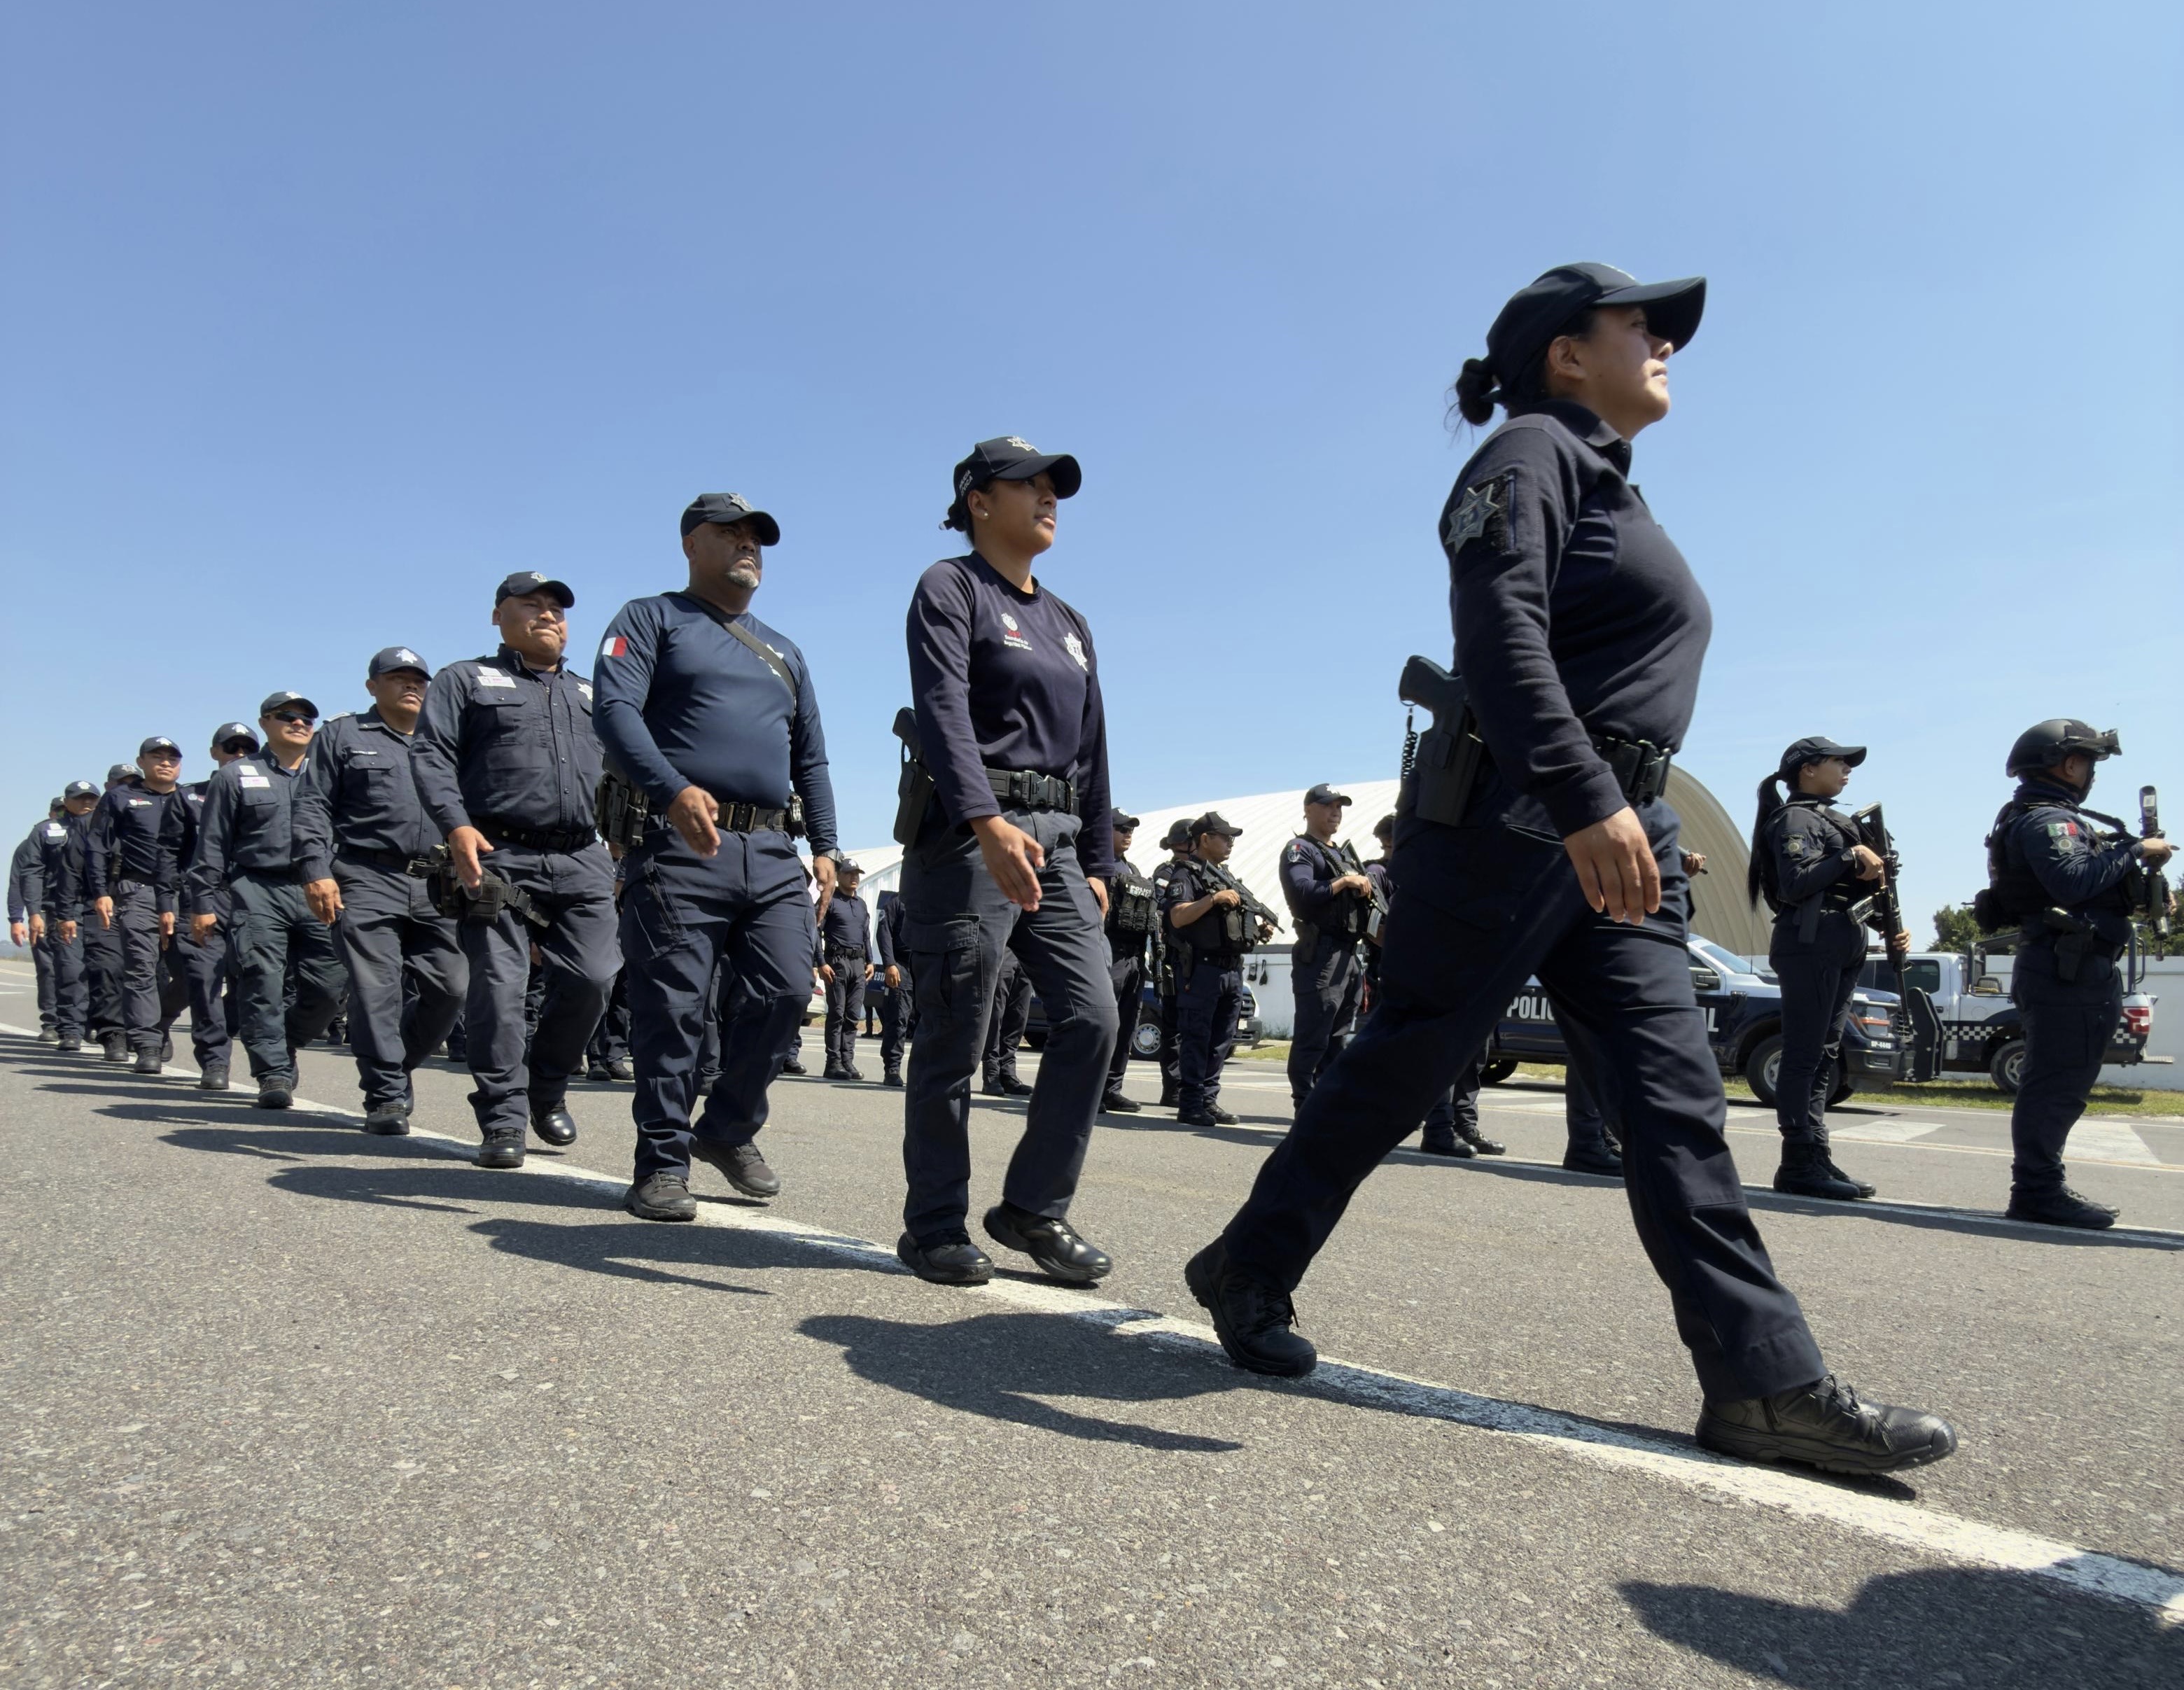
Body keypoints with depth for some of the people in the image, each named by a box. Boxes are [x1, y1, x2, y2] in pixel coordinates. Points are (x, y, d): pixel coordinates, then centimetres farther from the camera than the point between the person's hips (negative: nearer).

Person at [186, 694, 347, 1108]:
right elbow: (211, 845, 9)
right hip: (259, 891, -2)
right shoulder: (235, 776, 12)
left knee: (330, 987, -6)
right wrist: (203, 902, 2)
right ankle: (274, 1073, -5)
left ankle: (281, 1048, 19)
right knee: (263, 984, -11)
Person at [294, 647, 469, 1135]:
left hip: (437, 886, 3)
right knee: (376, 989, -8)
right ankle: (386, 1095, -1)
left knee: (450, 984, -4)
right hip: (366, 880, -3)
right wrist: (316, 871, -8)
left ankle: (396, 1065, 18)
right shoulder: (343, 736, 12)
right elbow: (313, 808, 4)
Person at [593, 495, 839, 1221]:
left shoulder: (784, 653, 28)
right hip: (678, 843, -5)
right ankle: (662, 1161, 7)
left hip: (773, 853, 5)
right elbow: (615, 710, -7)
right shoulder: (651, 619, 10)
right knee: (673, 1006, -5)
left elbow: (811, 758, 26)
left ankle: (729, 1129, 16)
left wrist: (824, 845, 12)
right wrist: (673, 790, -24)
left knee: (784, 991, -4)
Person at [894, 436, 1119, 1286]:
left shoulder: (1069, 623, 23)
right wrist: (987, 823, -31)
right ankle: (935, 1227, 10)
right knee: (954, 1037, -3)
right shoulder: (950, 589, 0)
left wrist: (1096, 863, 15)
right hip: (967, 831, -7)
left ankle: (1035, 1207, 8)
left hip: (1054, 839, 7)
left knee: (1091, 1014, -5)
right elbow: (943, 707, -17)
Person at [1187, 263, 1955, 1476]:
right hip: (1509, 822, -9)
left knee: (1677, 1095, 0)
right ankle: (1248, 1272, 15)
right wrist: (1583, 798, -30)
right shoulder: (1532, 452, -3)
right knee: (1399, 1067, -2)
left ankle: (1767, 1380, 0)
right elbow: (1500, 629, -20)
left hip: (1618, 833, 9)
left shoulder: (1613, 491, 26)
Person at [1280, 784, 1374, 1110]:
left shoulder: (1343, 855, 25)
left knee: (1338, 1041, 11)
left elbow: (1358, 896, 28)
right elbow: (1303, 893, -19)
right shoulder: (1299, 850, -2)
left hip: (1349, 957, 9)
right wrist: (1344, 882, -16)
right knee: (1311, 1041, -7)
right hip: (1320, 956, -9)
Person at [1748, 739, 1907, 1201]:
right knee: (1804, 1055, -9)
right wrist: (1850, 856, -17)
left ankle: (1816, 1157, 13)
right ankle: (1799, 1164, -8)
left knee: (1825, 1055, 9)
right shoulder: (1796, 818, -5)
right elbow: (1794, 885, -19)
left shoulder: (1831, 820, 23)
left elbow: (1850, 891, 24)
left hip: (1842, 950, 10)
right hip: (1810, 946, -10)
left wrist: (1888, 930, 13)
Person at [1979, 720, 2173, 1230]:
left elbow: (2092, 884, 19)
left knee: (2060, 1085, 14)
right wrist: (2135, 851, -15)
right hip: (2067, 971, -11)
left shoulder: (2057, 818, 23)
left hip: (2076, 971, 11)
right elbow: (2075, 882, -26)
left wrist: (2144, 891, 5)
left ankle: (2040, 1187, 20)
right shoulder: (2046, 819, -10)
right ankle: (2038, 1191, -8)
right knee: (2057, 1082, -10)